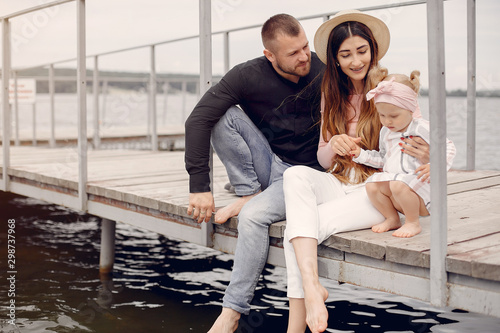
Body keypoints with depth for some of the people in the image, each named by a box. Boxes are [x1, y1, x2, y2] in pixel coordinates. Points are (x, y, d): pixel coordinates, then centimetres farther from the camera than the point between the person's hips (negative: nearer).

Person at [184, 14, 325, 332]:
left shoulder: (325, 74, -11)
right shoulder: (248, 76, -13)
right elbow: (198, 120, -18)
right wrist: (199, 185, -23)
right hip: (267, 163, 2)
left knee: (254, 215, -30)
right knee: (224, 114, -19)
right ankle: (249, 193, -11)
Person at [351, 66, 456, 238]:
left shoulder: (422, 128, -9)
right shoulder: (385, 132, 13)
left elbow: (448, 148, -8)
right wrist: (361, 154, 13)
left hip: (419, 187, -7)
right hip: (392, 179, 7)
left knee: (398, 185, -35)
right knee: (372, 185, -18)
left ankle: (413, 223, -10)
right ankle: (392, 219, 6)